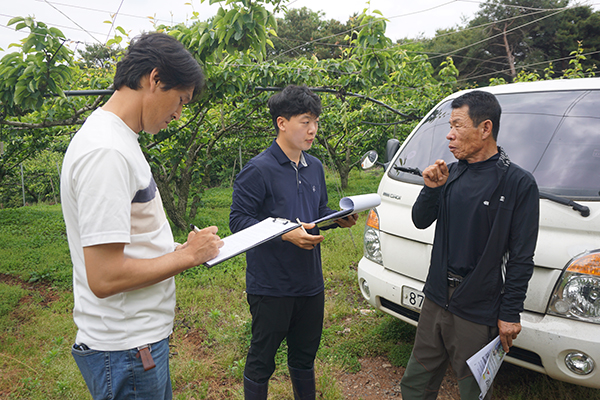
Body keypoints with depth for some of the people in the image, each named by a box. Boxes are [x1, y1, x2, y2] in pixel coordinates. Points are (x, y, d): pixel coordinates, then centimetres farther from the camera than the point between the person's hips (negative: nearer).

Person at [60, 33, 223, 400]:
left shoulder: (117, 139, 9)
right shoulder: (106, 151, -24)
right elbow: (104, 277, -27)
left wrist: (182, 248, 4)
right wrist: (189, 254, -16)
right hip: (126, 352, -9)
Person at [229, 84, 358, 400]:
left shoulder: (315, 167, 10)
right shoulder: (258, 170, -14)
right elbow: (238, 219, -17)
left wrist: (339, 218, -1)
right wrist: (285, 233, -26)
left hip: (311, 283, 7)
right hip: (270, 287, -6)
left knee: (305, 356, 22)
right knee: (261, 361, 9)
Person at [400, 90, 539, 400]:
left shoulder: (518, 183, -11)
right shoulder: (452, 172, 5)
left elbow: (521, 258, -10)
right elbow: (421, 221, 8)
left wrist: (510, 314, -9)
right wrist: (432, 188, -10)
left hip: (478, 313, -5)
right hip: (436, 299, 6)